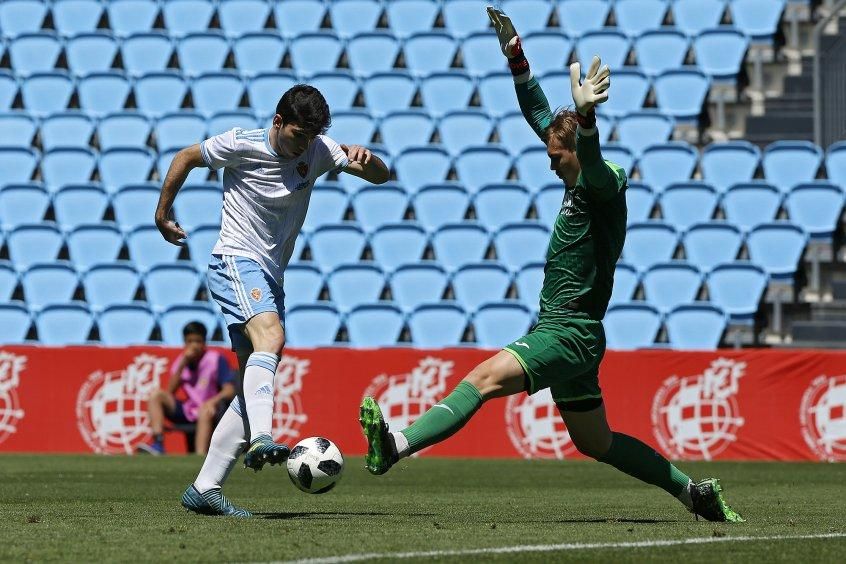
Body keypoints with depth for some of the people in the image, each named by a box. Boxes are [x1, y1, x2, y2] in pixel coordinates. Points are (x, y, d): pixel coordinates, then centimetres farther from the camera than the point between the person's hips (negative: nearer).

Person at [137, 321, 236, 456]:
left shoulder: (216, 359, -5)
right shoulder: (180, 361, 8)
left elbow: (229, 391, -13)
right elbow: (170, 392, -2)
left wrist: (213, 400, -33)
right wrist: (182, 364, -9)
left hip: (208, 411, -5)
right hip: (188, 412, 5)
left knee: (206, 411, -40)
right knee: (156, 395, -13)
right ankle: (158, 445, -29)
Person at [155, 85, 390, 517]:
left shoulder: (318, 151, 3)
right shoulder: (242, 145, -8)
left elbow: (380, 176, 1)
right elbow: (187, 157, 7)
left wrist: (365, 160, -21)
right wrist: (162, 214, 13)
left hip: (270, 277, 7)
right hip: (235, 262, -7)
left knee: (252, 389, 1)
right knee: (271, 335, -34)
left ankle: (205, 488, 3)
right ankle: (261, 439, -52)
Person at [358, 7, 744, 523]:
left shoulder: (604, 184, -14)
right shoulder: (583, 180, 11)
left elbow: (594, 162, -40)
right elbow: (539, 114, 21)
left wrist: (585, 114, -59)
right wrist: (514, 53, 18)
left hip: (571, 336, -11)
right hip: (564, 332, 11)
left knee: (485, 378, -25)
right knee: (596, 443, 17)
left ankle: (395, 447, -39)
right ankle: (695, 493, 24)